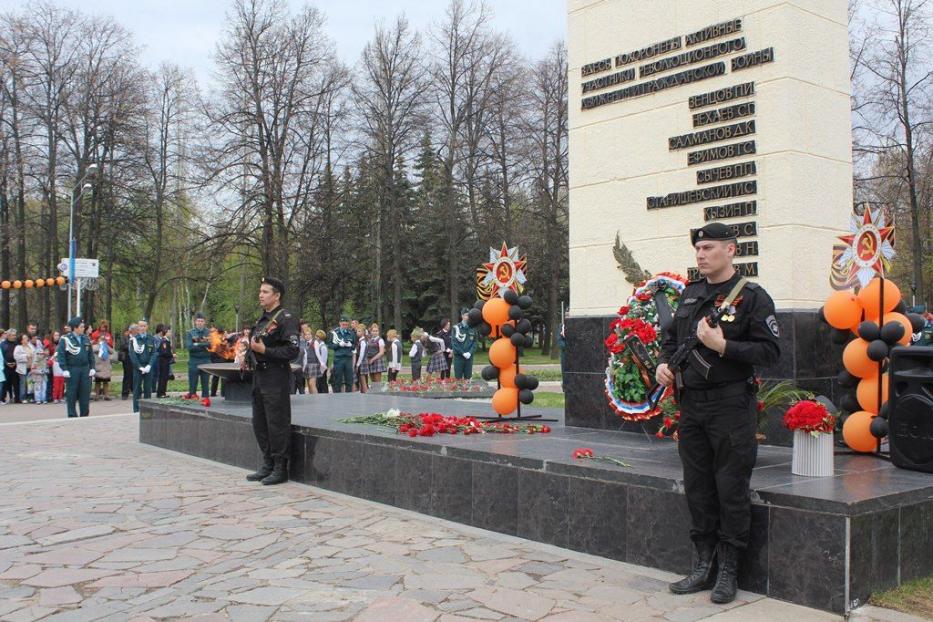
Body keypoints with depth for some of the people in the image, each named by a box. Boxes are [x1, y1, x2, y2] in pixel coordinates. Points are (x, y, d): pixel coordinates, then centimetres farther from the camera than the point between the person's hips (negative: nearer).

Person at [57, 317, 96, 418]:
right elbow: (60, 355, -8)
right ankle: (72, 416, 9)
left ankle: (85, 415, 14)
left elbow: (91, 354, 15)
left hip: (85, 370, 5)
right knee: (71, 395, 2)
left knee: (85, 394, 6)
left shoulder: (85, 339, 12)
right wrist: (64, 369, -15)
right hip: (72, 370, -5)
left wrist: (92, 368, 7)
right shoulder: (65, 339, -5)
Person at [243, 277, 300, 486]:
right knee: (259, 423, 13)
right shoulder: (261, 320, 17)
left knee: (277, 424, -4)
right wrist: (250, 354, 10)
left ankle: (280, 468, 5)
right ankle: (268, 465, 24)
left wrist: (264, 350, -20)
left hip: (276, 378, -9)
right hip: (259, 377, 9)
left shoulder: (286, 319, -10)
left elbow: (292, 351, -18)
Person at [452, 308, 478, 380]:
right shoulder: (456, 328, -4)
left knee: (468, 378, 7)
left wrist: (470, 352, -10)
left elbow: (475, 342, 6)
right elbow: (454, 343, -8)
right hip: (458, 356, -3)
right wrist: (463, 353, -14)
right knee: (458, 378, 0)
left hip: (469, 357, 3)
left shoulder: (472, 328, 6)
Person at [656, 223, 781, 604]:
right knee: (697, 489, 11)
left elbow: (770, 351, -12)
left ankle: (727, 571, 13)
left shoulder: (752, 297, -6)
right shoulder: (690, 293, 13)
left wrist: (722, 346, -20)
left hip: (731, 406, -6)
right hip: (691, 405, 6)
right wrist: (664, 363, 5)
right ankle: (703, 565, 22)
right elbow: (672, 337, 24)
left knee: (731, 490, 1)